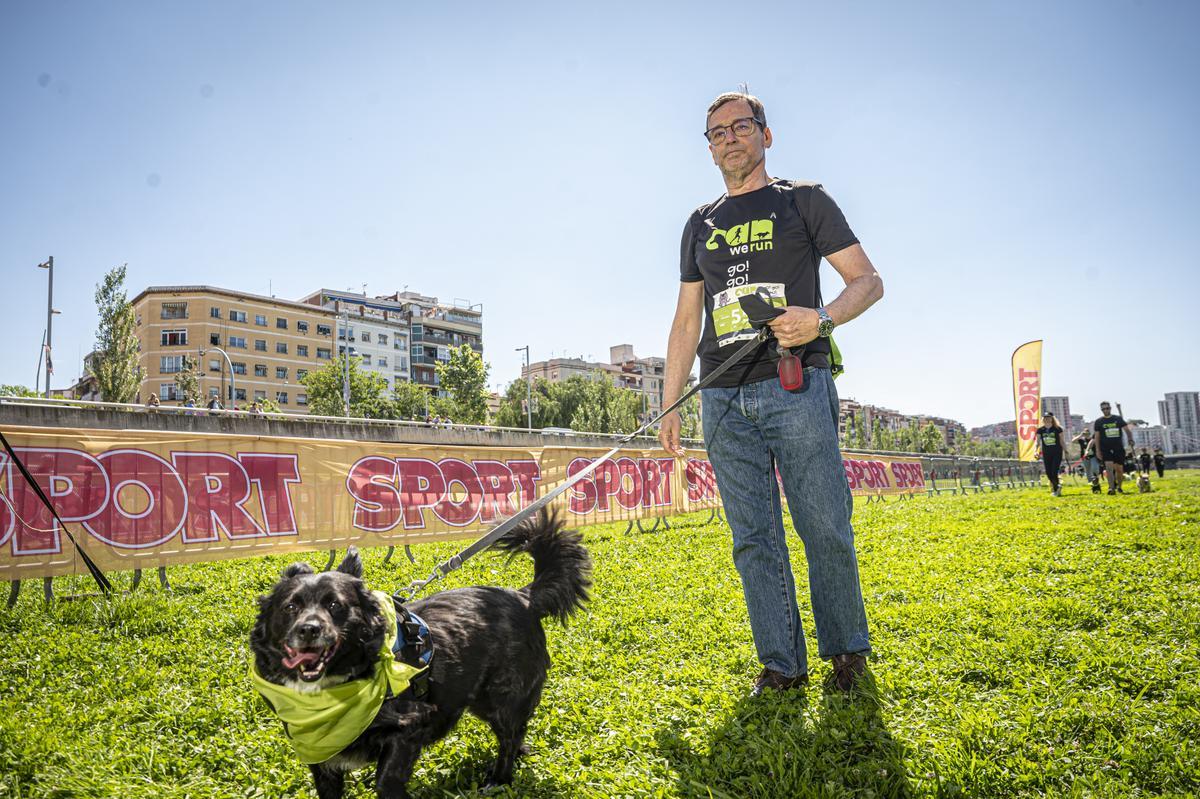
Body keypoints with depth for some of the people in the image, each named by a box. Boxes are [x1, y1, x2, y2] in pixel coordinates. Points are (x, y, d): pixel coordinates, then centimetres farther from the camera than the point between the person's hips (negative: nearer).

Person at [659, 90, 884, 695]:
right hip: (724, 400, 4)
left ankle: (848, 651, 17)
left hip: (796, 388, -3)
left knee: (825, 528, -2)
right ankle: (781, 665, 13)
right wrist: (669, 405, 11)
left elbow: (868, 280, 6)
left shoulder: (803, 200, 11)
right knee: (754, 541, 3)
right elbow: (686, 322, 19)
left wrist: (823, 318, -16)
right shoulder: (700, 225, 21)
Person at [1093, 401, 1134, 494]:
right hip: (1105, 448, -1)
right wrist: (1098, 450, -1)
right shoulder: (1098, 422, 4)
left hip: (1118, 447, 1)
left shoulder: (1118, 419, 6)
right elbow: (1097, 437, 4)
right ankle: (1111, 488, -20)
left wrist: (1130, 440, -13)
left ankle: (1119, 487, 26)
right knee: (1109, 467, -16)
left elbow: (1127, 429, 5)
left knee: (1119, 469, 6)